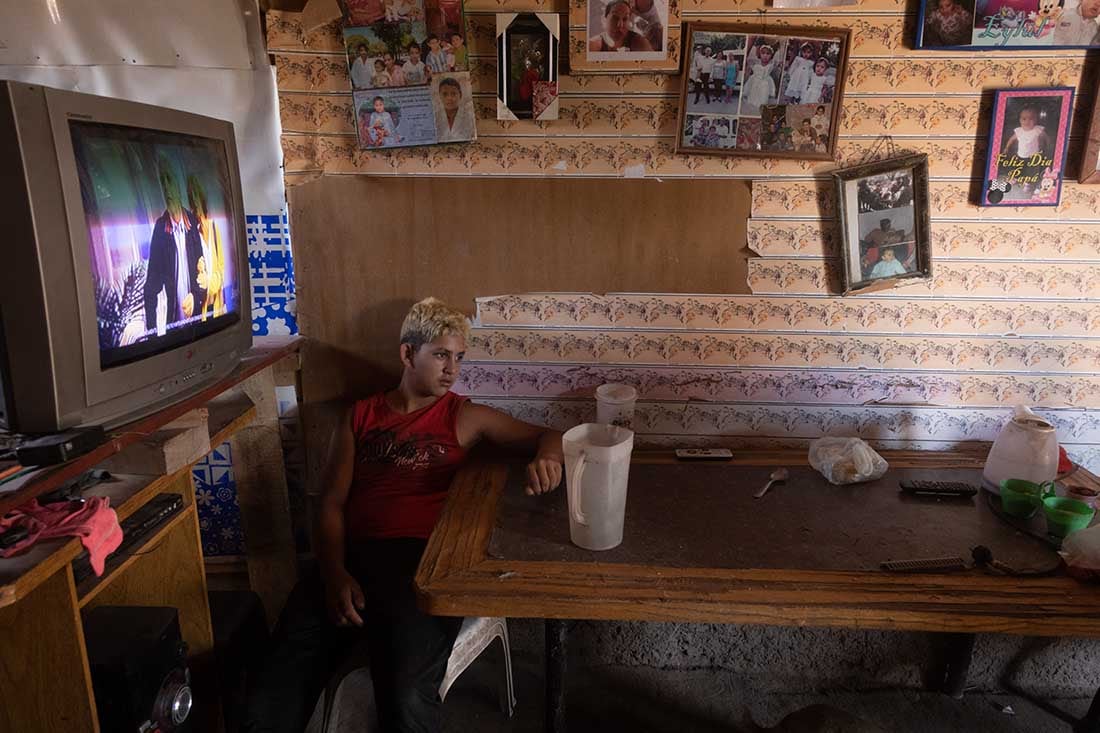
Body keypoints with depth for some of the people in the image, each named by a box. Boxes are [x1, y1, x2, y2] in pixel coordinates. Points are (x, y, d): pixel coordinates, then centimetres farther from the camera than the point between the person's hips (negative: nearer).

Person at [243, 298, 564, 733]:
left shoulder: (465, 417, 15)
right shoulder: (360, 417, 19)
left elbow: (546, 436, 12)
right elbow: (332, 503, 12)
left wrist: (546, 459, -14)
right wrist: (334, 572, -7)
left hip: (422, 561, -2)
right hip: (352, 560, 2)